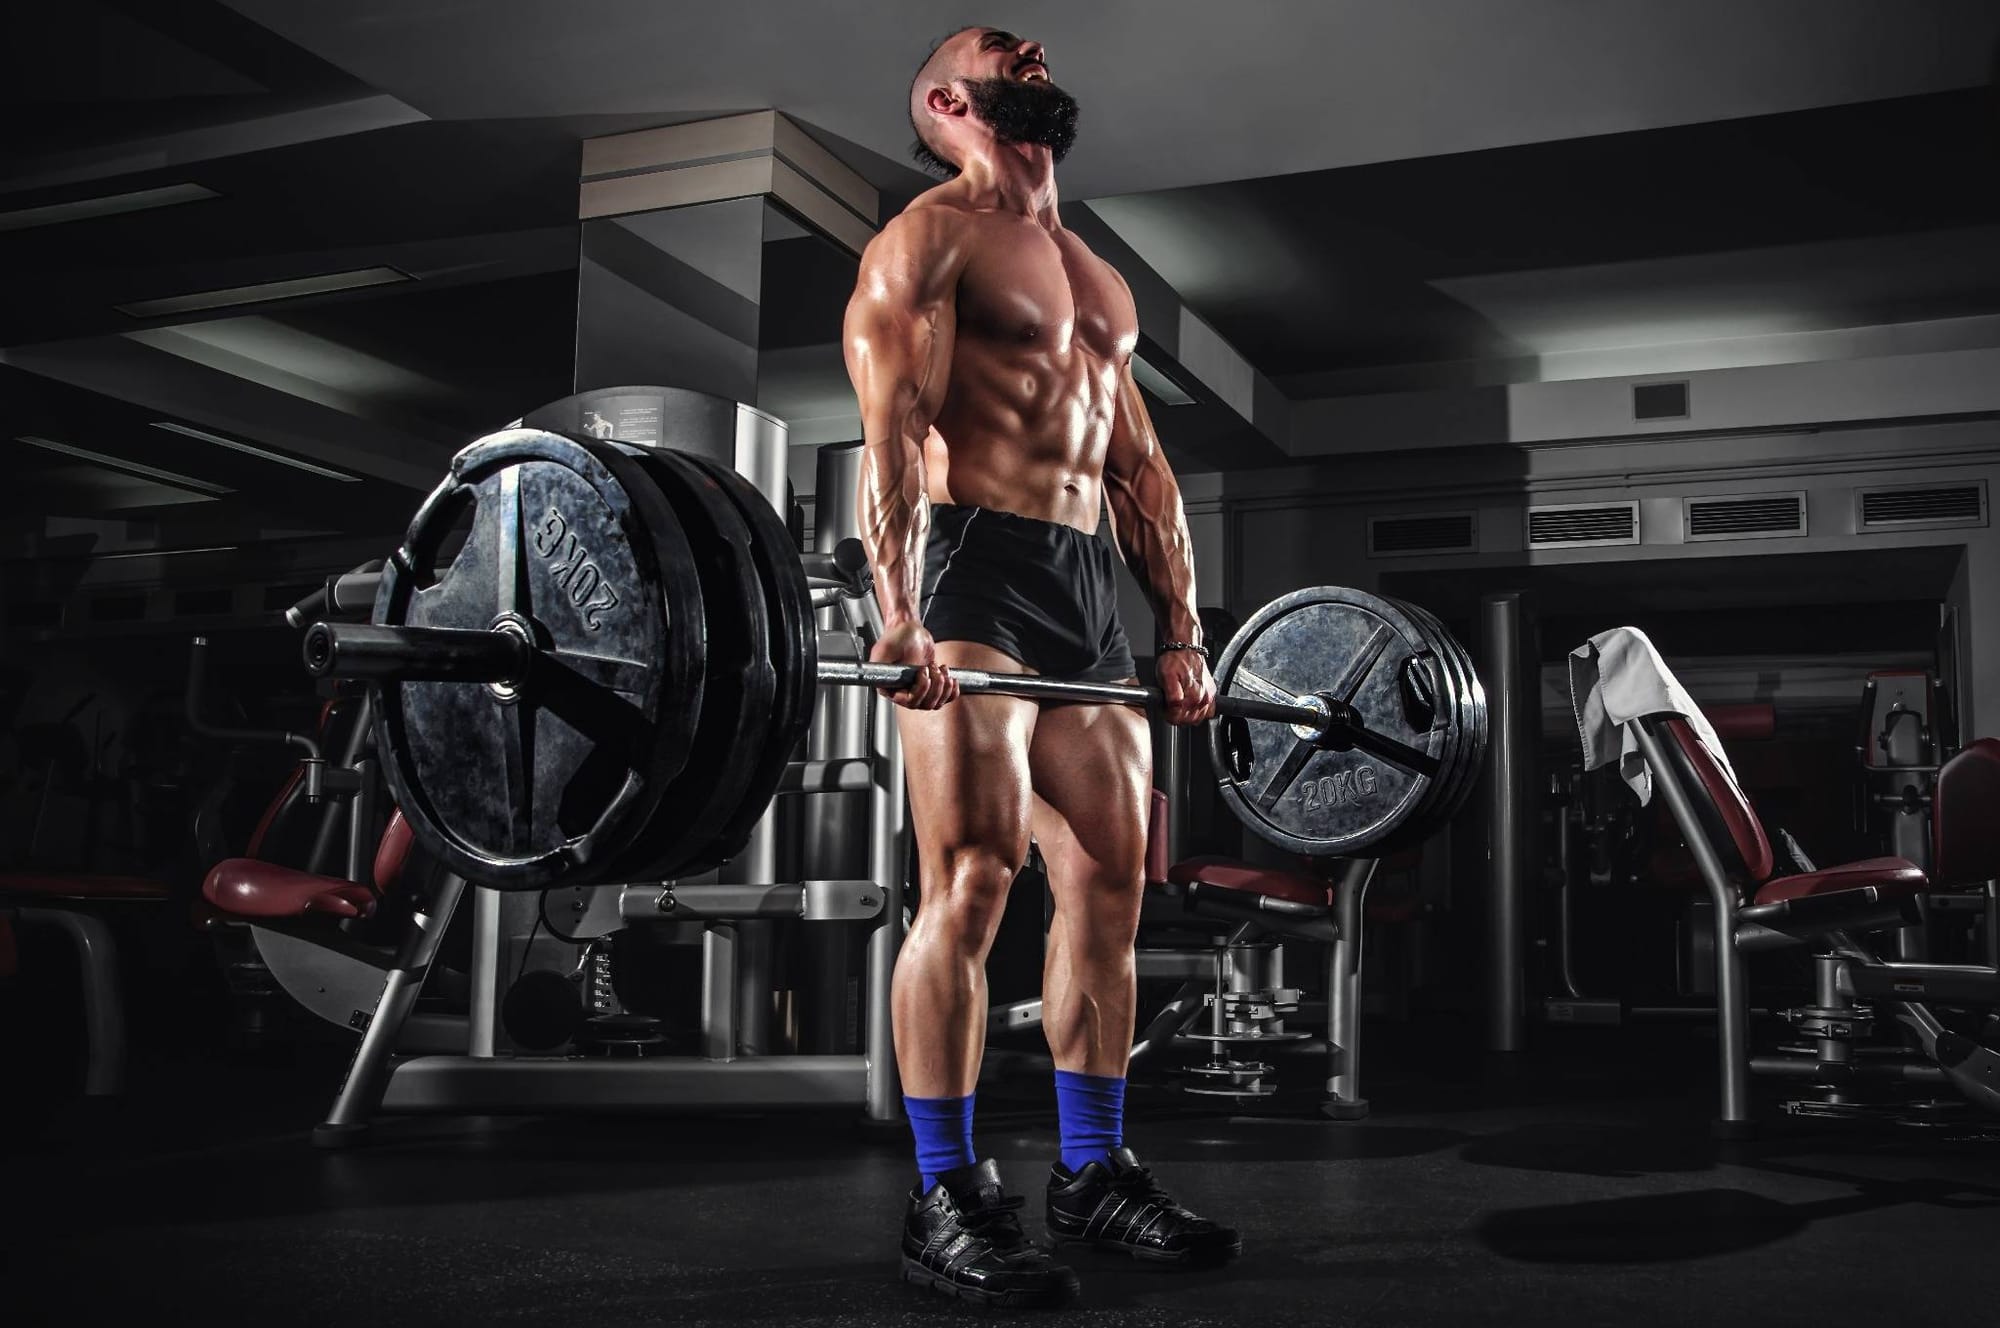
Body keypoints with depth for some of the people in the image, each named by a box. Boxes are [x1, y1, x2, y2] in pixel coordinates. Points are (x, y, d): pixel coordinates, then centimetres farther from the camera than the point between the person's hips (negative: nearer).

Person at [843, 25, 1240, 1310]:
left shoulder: (1097, 275, 25)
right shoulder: (926, 240, 2)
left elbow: (1142, 466, 23)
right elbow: (893, 431, -12)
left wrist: (1183, 633, 16)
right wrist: (902, 615, -24)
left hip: (1090, 588, 8)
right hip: (973, 573, -7)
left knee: (1110, 886, 5)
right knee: (973, 880, -12)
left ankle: (1097, 1173, 16)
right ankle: (948, 1200, -3)